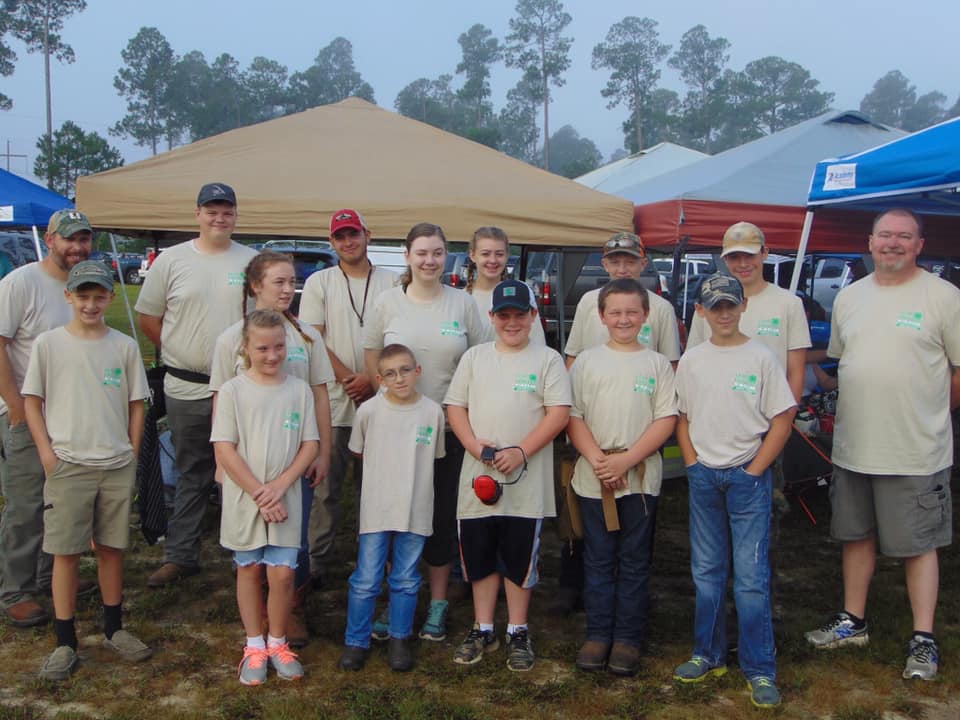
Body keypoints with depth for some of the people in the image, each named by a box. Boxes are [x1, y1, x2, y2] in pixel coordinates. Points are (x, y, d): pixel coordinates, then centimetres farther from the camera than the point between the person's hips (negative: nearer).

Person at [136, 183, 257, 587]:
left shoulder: (253, 262, 3)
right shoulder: (171, 260, 3)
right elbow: (148, 317, 9)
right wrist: (177, 354, 5)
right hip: (186, 388, 0)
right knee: (192, 475, 11)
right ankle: (179, 556, 19)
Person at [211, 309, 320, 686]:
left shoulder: (299, 390, 0)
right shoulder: (232, 390, -6)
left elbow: (310, 445, 1)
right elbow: (224, 449, -9)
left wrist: (279, 486, -11)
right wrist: (259, 493, -13)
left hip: (285, 499, 1)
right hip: (244, 499, -1)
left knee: (282, 573, -1)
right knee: (249, 569, 12)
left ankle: (277, 643, 21)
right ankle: (254, 647, 26)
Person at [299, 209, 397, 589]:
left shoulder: (391, 282, 7)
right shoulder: (319, 282, 5)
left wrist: (372, 379, -10)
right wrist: (348, 378, -11)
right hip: (333, 400, -1)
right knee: (326, 486, 2)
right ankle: (316, 561, 12)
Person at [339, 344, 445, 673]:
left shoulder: (433, 411, -4)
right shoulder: (369, 410, -6)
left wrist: (409, 474, 6)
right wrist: (386, 473, 9)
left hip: (416, 511, 1)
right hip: (376, 509, -1)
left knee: (406, 581, 12)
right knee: (365, 581, 5)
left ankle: (399, 640, 27)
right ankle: (356, 641, 20)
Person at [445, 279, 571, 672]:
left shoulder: (547, 359, 1)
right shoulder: (475, 357, 10)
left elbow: (559, 413, -7)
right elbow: (455, 406, 8)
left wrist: (521, 452, -17)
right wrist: (474, 444, -10)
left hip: (527, 481, -3)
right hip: (478, 476, 3)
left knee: (520, 558, 6)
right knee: (479, 556, 11)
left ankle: (518, 633, 20)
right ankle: (483, 630, 26)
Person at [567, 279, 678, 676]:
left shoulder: (657, 364, 3)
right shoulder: (586, 361, 5)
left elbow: (666, 420, -3)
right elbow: (572, 416, 1)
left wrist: (627, 459, -13)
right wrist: (597, 459, -13)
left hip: (641, 477, 0)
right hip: (593, 478, 1)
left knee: (634, 562, 6)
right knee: (598, 560, 8)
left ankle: (628, 639, 15)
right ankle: (598, 635, 18)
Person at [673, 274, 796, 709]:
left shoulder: (761, 357, -4)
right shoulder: (691, 361, 6)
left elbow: (782, 422, -4)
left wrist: (753, 471, -9)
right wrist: (692, 463, 1)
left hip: (748, 475, -4)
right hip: (703, 475, 4)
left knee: (751, 574, -4)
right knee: (707, 571, 12)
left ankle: (760, 669, 6)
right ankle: (709, 655, 25)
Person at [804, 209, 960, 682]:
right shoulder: (849, 297, 9)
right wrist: (864, 406, 9)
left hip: (916, 453, -5)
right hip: (853, 447, 6)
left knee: (919, 544, 4)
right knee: (857, 536, 16)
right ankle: (852, 622, 30)